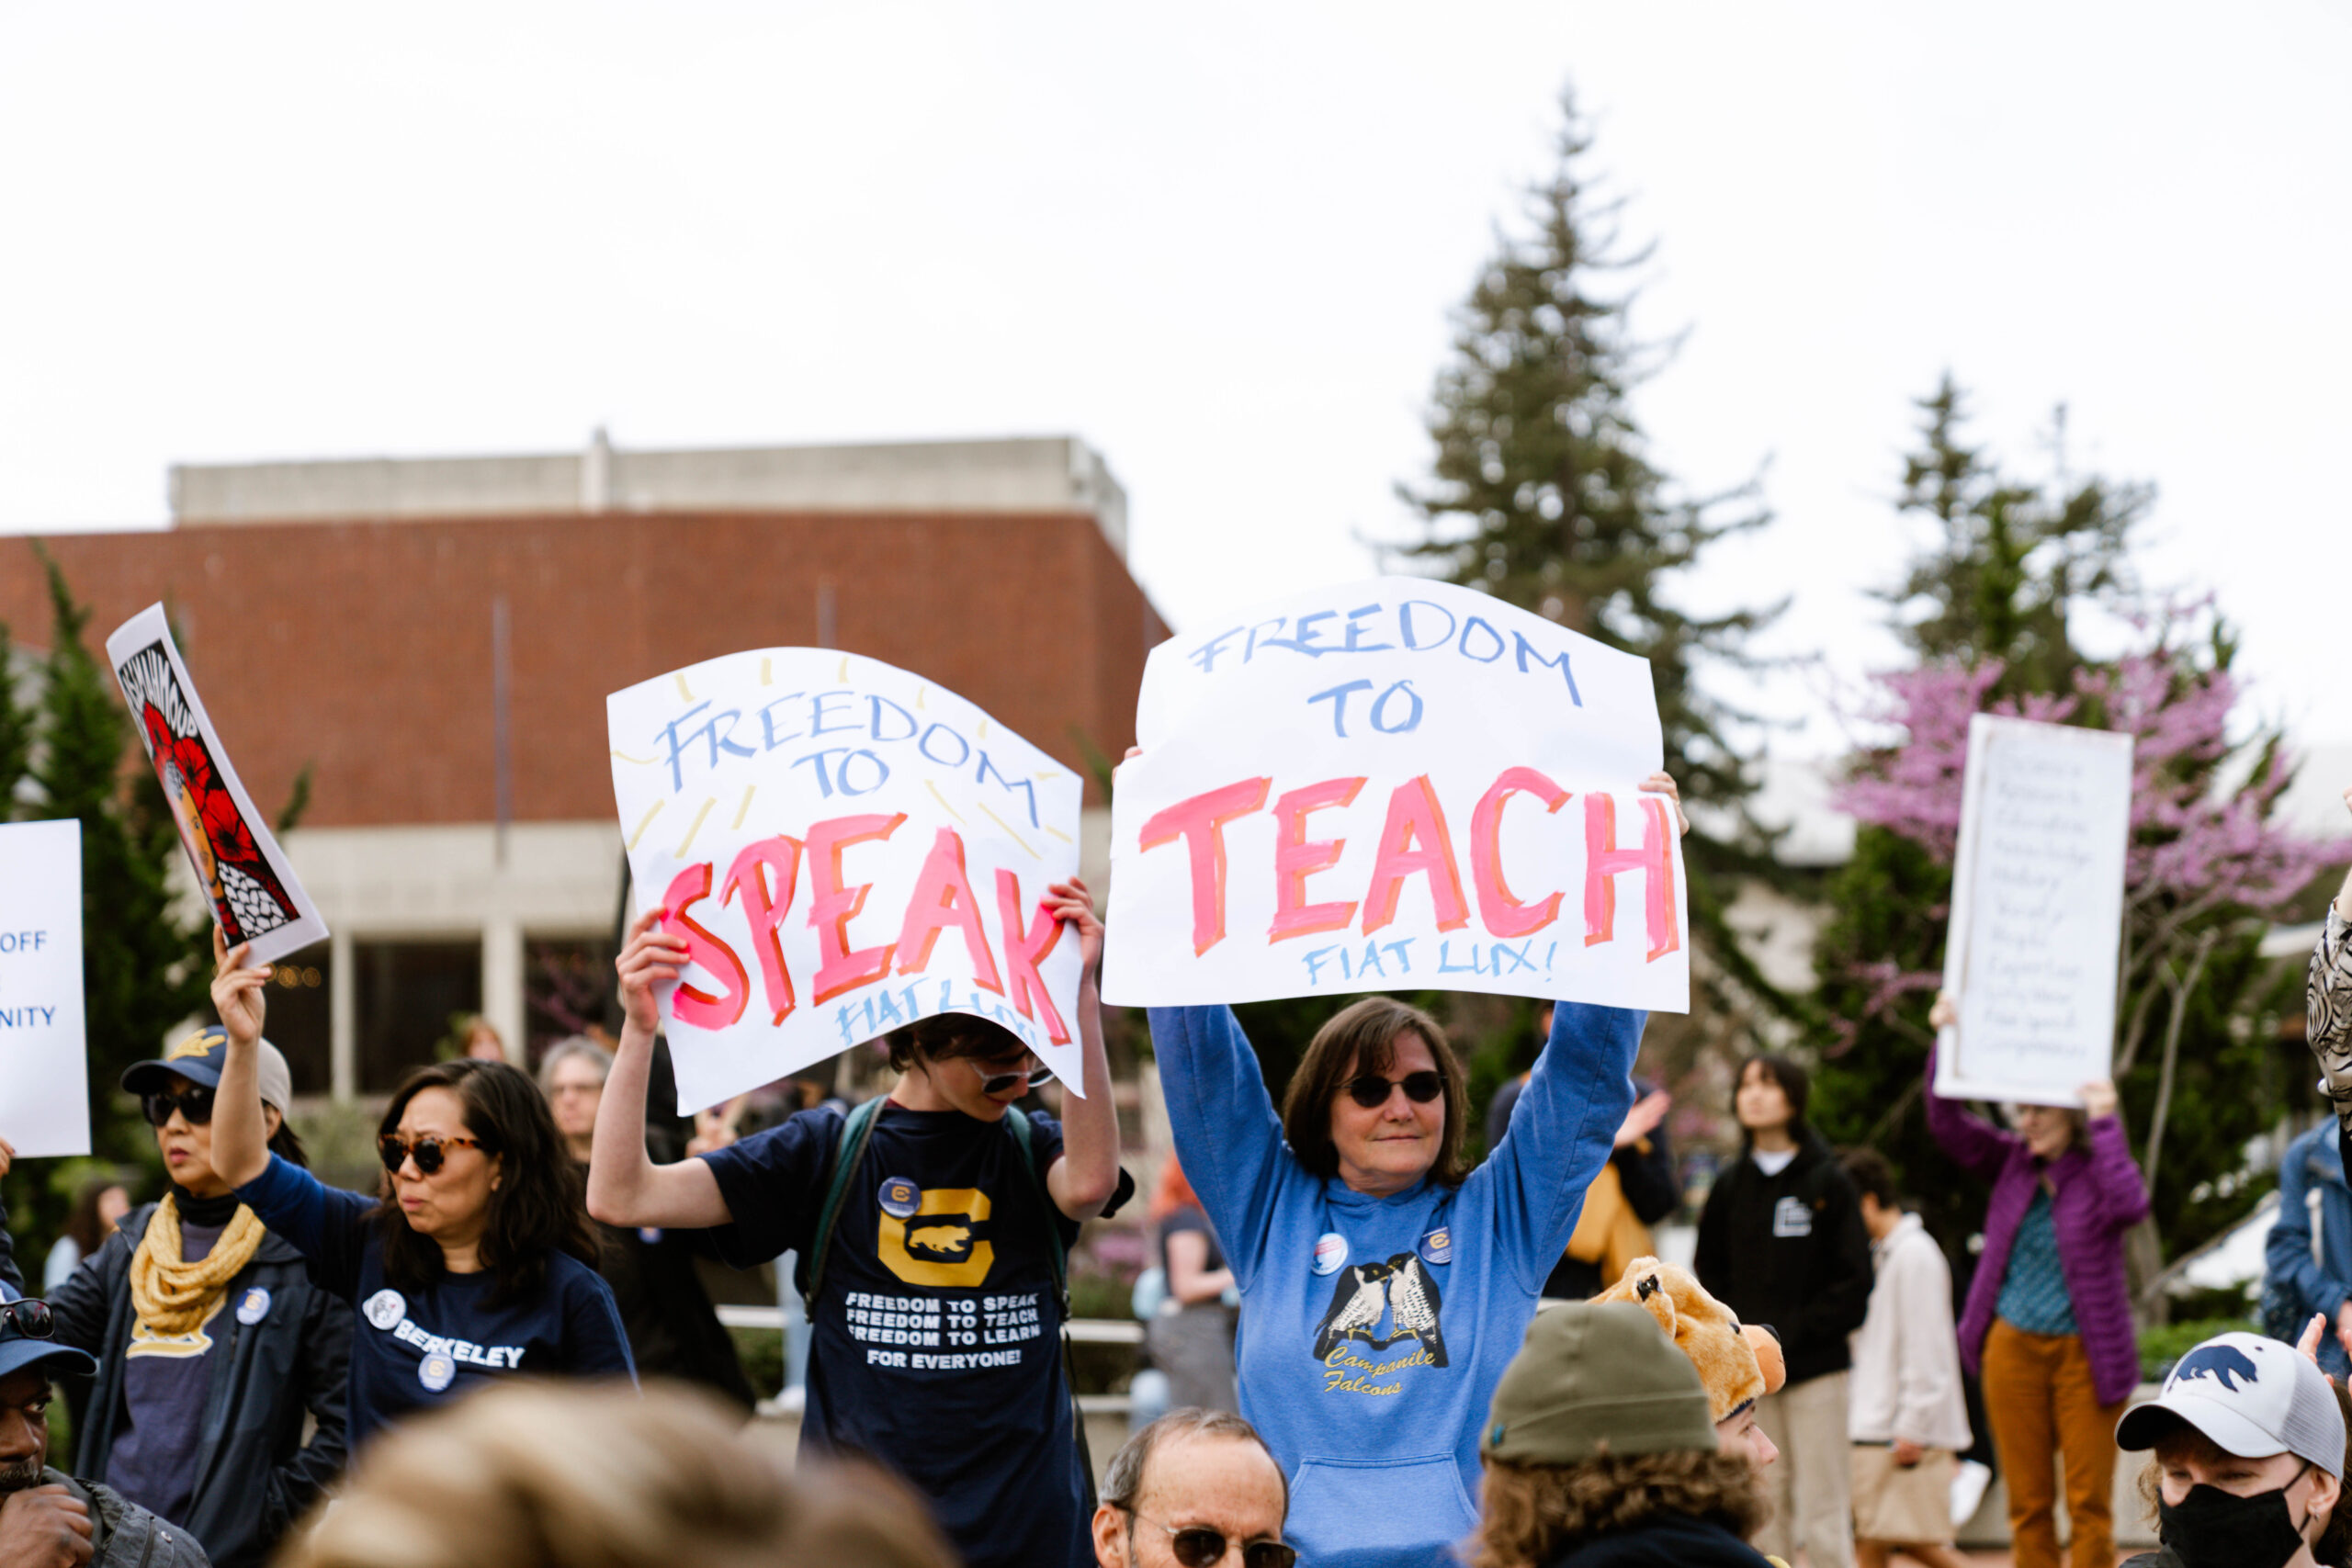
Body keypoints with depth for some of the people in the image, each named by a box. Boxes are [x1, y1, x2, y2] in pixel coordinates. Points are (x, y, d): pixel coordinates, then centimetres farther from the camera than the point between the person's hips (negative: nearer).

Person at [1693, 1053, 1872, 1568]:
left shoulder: (1827, 1183, -1)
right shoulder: (1729, 1186, 9)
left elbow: (1853, 1282, -4)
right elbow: (1710, 1272, 12)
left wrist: (1791, 1332, -11)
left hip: (1815, 1369, -3)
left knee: (1823, 1507, -5)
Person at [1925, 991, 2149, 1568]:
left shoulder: (2097, 1169, -5)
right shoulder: (2013, 1162, 8)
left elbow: (2131, 1205, -25)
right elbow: (1948, 1124, 2)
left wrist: (2106, 1124, -21)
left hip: (2084, 1354, -4)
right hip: (2014, 1348, 4)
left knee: (2089, 1503, -4)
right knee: (2028, 1504, 6)